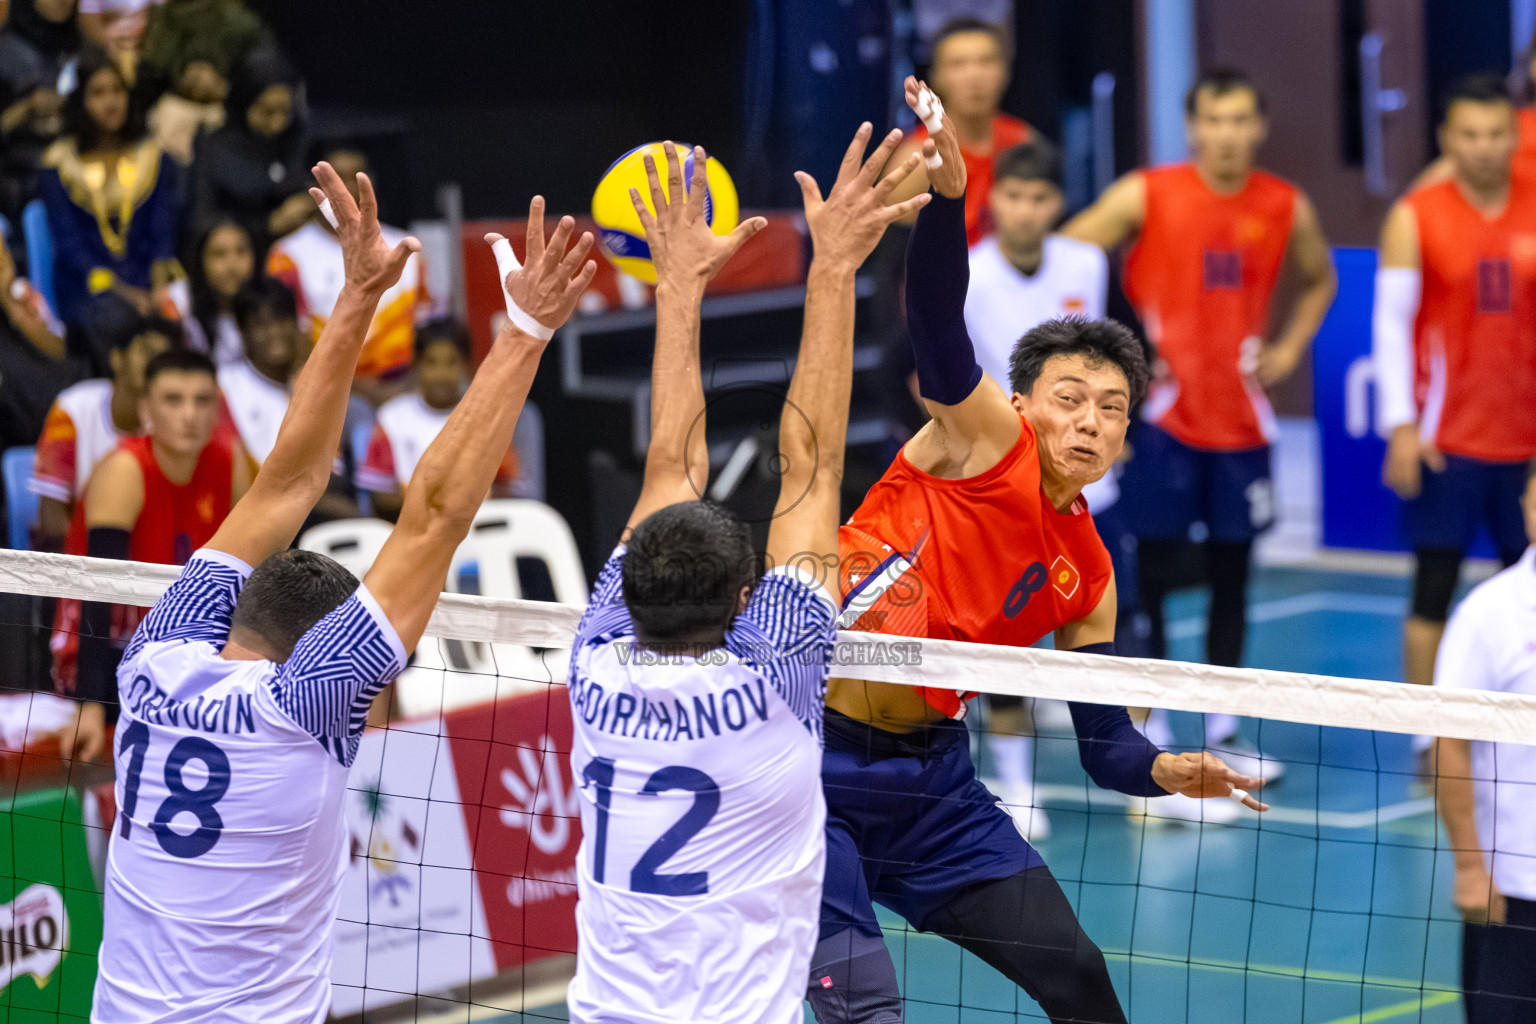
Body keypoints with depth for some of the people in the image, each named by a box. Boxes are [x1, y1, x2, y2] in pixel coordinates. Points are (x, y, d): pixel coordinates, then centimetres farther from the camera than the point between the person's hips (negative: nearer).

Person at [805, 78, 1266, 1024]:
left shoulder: (1085, 576, 9)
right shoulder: (986, 439, -6)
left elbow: (1106, 743, 11)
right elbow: (937, 322, -24)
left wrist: (1164, 770, -12)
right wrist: (947, 196, -41)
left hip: (928, 775, 7)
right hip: (814, 752, -6)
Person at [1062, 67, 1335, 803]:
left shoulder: (1286, 209, 2)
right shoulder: (1146, 196, -8)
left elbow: (1319, 280, 22)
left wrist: (1288, 348, 8)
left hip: (1241, 419, 4)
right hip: (1161, 416, -3)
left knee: (1231, 573, 10)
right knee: (1152, 571, -4)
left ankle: (1222, 733, 21)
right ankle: (1149, 736, 1)